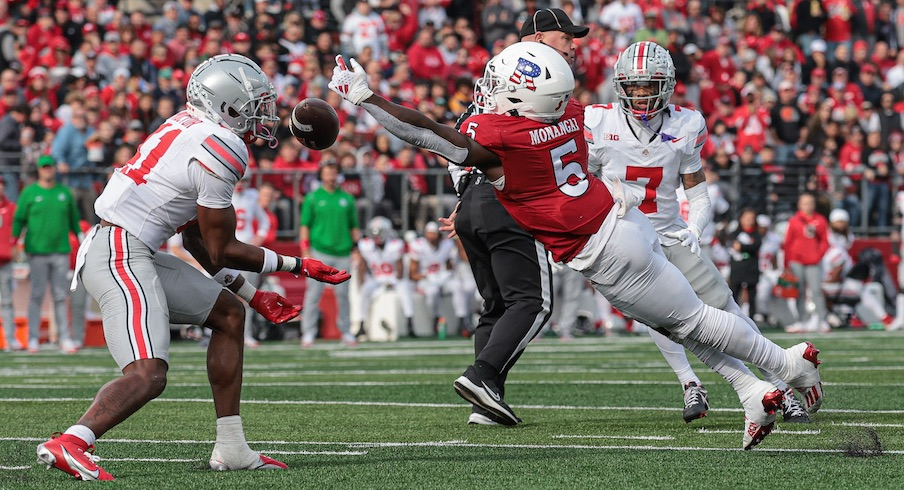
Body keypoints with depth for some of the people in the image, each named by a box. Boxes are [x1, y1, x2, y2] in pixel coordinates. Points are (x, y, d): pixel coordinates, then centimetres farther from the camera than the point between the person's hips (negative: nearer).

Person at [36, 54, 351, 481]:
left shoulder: (190, 129, 17)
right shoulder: (220, 149, -14)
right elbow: (221, 252, -7)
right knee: (147, 375, -22)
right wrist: (295, 266, 4)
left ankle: (231, 449, 17)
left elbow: (195, 238, 21)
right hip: (121, 256, -11)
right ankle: (68, 445, -34)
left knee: (228, 314, 18)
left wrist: (252, 294, 23)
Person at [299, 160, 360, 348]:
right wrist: (306, 252, -7)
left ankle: (346, 332, 13)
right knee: (313, 294, -5)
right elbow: (304, 225, 2)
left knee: (343, 294, 6)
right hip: (319, 253, -3)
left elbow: (353, 226, 15)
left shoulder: (347, 199, 12)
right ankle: (308, 333, -2)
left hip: (343, 253, 3)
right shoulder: (313, 198, 4)